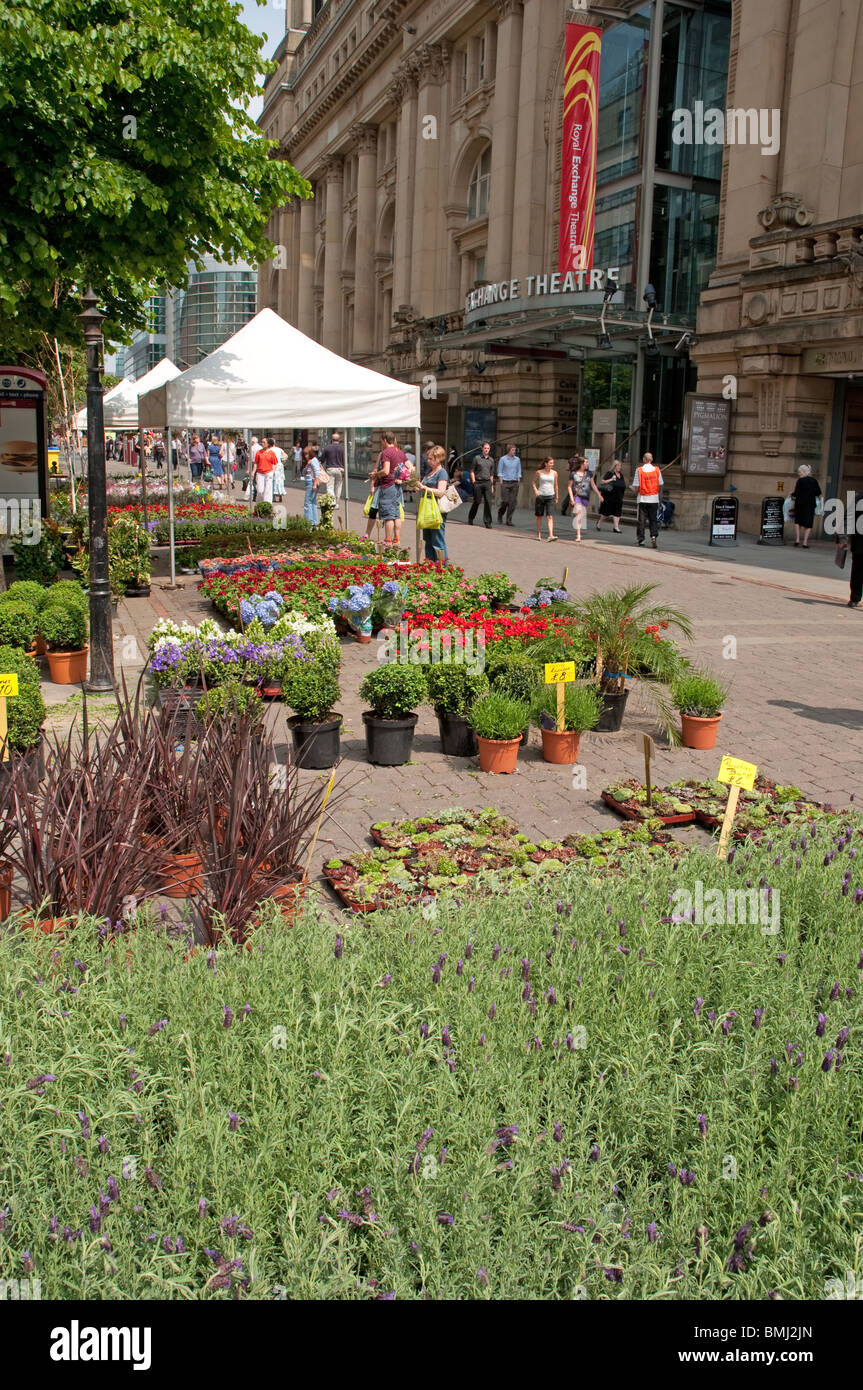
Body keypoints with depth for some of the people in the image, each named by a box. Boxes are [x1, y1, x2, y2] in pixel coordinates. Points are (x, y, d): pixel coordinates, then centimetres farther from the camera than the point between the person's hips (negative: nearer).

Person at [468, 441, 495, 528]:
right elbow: (472, 471, 2)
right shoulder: (477, 458, 1)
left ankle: (487, 522, -3)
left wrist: (492, 485, 14)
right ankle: (470, 519, 22)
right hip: (478, 482, -3)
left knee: (488, 502, -6)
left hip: (487, 483, 3)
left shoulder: (491, 460, 12)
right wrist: (474, 482, -6)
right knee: (476, 501, 2)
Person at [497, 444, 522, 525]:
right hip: (505, 482, -3)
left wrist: (518, 481, 4)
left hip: (514, 483, 3)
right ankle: (500, 514, 22)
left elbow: (519, 471, 12)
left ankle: (509, 520, 2)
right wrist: (501, 482, -8)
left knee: (513, 502, -3)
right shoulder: (502, 459, -2)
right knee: (505, 501, -7)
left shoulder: (517, 459, 8)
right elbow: (500, 472, -1)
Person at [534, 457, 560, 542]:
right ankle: (538, 535, 20)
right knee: (539, 516, 8)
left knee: (550, 516, -12)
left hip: (550, 496, 0)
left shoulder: (554, 473, 5)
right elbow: (534, 482, 11)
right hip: (540, 496, 0)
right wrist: (535, 490, -8)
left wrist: (556, 497, 18)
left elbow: (555, 485, 14)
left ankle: (551, 535, -20)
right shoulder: (539, 472, 0)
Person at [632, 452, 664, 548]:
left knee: (641, 520, 6)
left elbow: (636, 486, -8)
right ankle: (653, 536, -9)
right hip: (654, 499, 2)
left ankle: (641, 539, 7)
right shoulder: (656, 469, 0)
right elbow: (660, 484, 4)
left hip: (643, 498, -1)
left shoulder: (639, 470, -7)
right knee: (653, 520, 8)